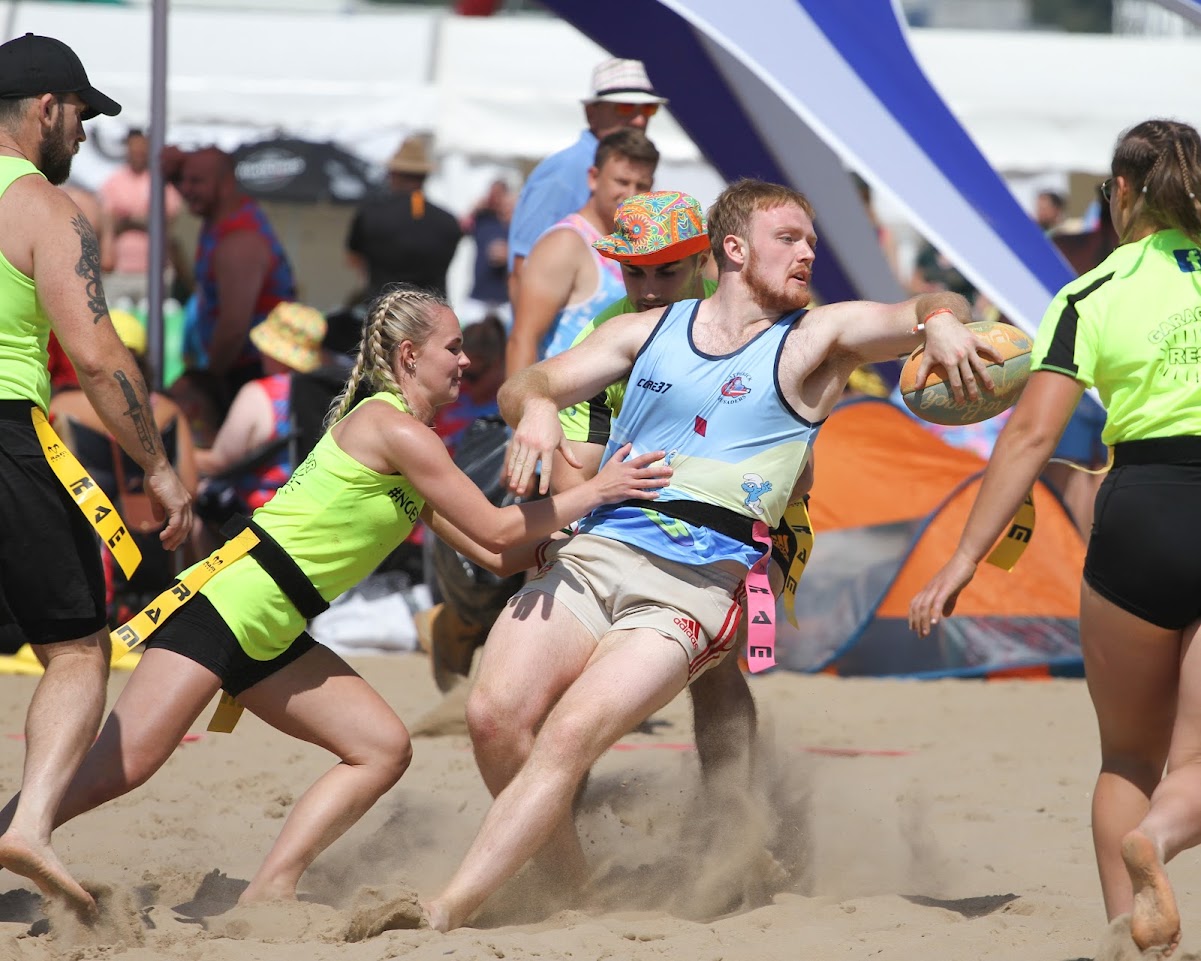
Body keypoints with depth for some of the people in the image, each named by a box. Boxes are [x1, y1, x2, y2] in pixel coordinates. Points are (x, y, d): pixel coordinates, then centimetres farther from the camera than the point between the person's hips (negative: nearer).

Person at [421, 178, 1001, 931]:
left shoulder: (816, 339, 9)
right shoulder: (650, 332, 17)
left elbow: (928, 310, -3)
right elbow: (526, 384, 15)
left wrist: (941, 320, -27)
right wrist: (535, 408, -9)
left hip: (700, 582, -3)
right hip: (595, 552, 4)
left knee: (570, 735, -22)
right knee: (496, 714, -16)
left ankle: (444, 919, -23)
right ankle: (573, 883, 6)